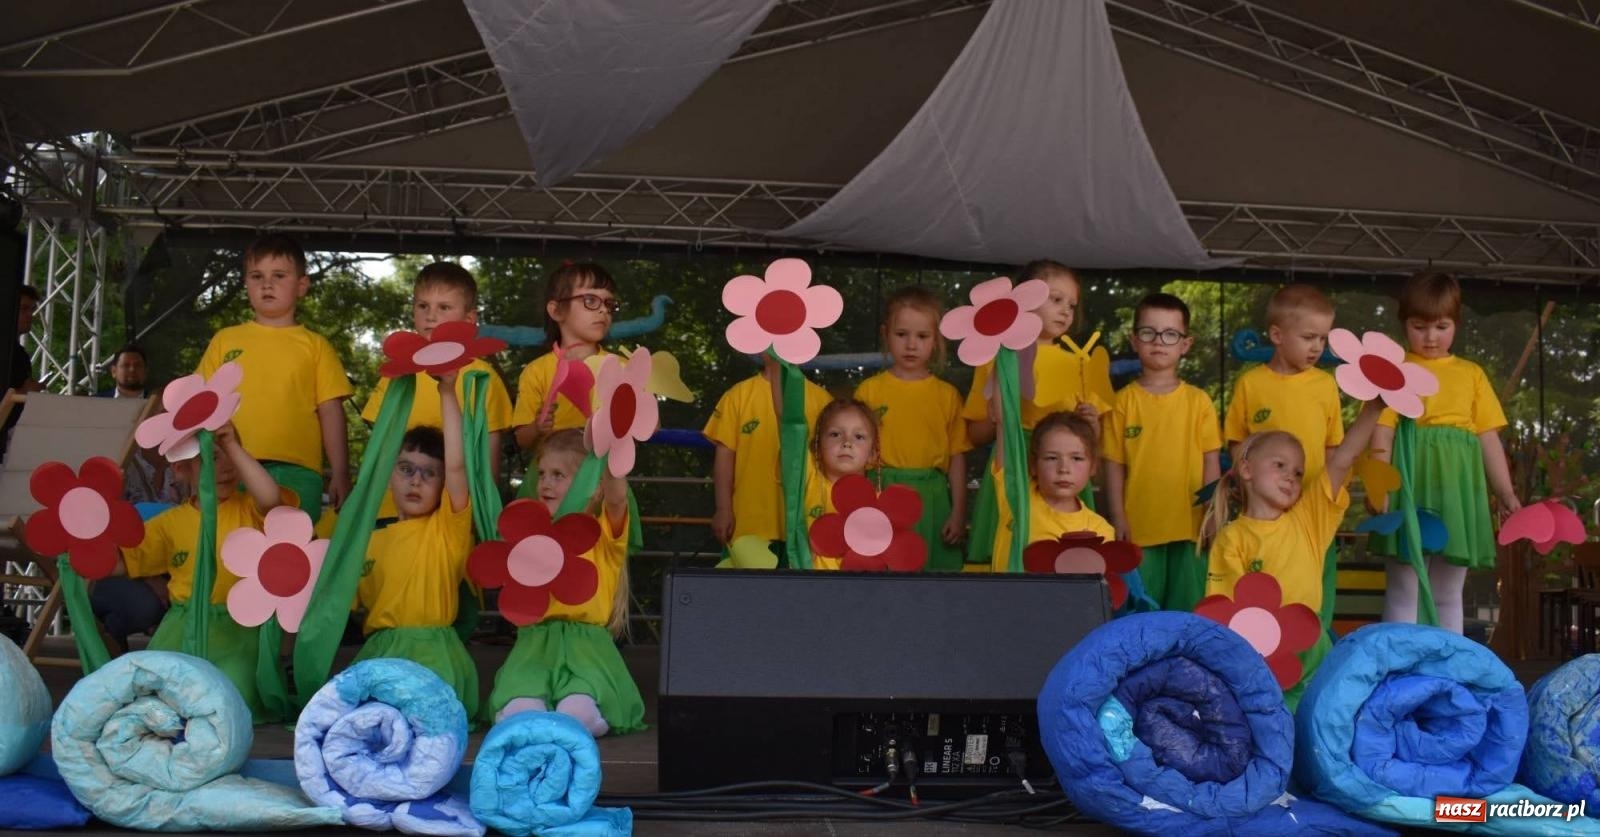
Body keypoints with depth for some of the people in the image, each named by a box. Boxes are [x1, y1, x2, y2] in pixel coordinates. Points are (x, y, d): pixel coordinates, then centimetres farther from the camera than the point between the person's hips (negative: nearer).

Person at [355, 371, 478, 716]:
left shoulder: (449, 527, 3)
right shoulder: (374, 540, 19)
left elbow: (457, 467, -13)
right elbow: (355, 601, 22)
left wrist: (447, 394, -15)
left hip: (432, 649, -5)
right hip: (379, 649, 5)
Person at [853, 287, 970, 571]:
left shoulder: (948, 395, 4)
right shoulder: (869, 390, 2)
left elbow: (957, 457, 4)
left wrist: (958, 513, 1)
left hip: (931, 500, 1)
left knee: (933, 563, 5)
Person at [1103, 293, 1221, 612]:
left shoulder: (1199, 400, 4)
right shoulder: (1124, 400, 1)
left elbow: (1211, 461, 5)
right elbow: (1114, 464, 2)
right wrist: (1118, 519, -2)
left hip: (1190, 526, 1)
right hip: (1139, 528, -1)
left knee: (1188, 610, 8)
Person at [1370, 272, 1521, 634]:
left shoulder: (1471, 373, 14)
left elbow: (1489, 437, 12)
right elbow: (1382, 434, -5)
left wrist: (1505, 492, 6)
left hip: (1459, 487, 3)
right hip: (1411, 484, -3)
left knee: (1448, 594, 11)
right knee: (1404, 589, 2)